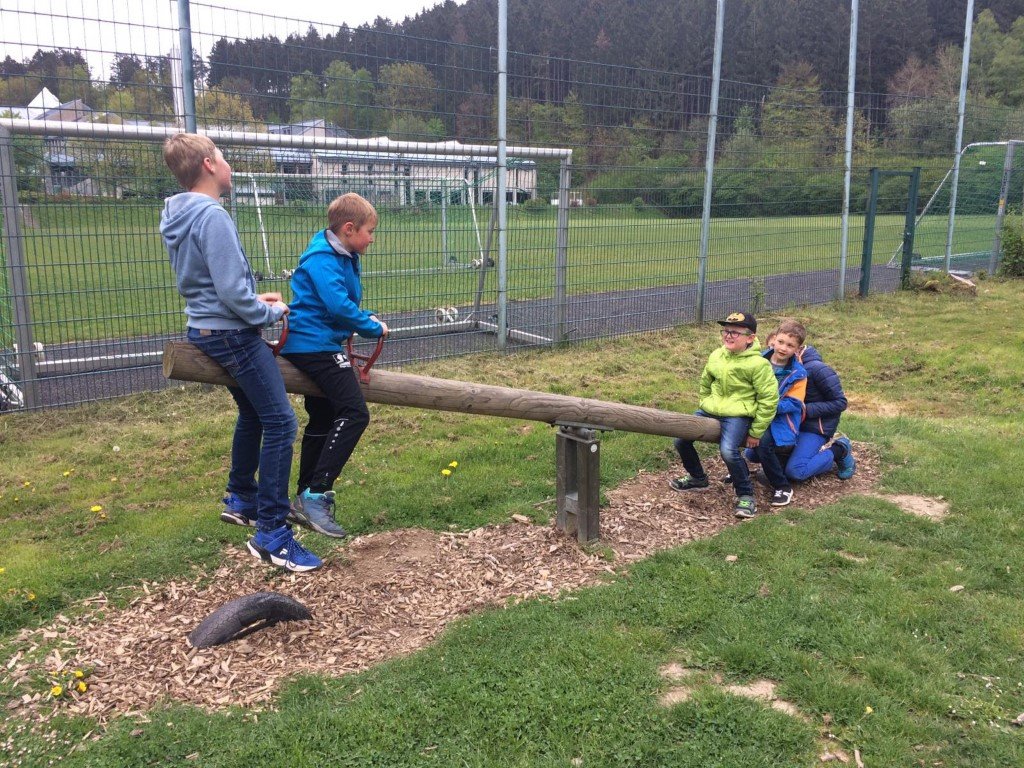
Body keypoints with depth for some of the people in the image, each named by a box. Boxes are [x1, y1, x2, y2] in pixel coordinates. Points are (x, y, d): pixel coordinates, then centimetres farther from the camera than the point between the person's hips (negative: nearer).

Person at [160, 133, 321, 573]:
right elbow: (234, 295, -24)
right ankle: (271, 533, -7)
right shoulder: (213, 216, -20)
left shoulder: (177, 217, 9)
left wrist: (254, 300, 12)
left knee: (253, 415, 24)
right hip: (232, 335, -10)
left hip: (205, 330, 10)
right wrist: (272, 312, -7)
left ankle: (241, 500, 37)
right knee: (280, 422, -9)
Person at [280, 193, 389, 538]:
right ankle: (316, 494, -20)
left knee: (323, 422, 17)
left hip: (315, 345, 11)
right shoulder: (322, 259, -16)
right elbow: (338, 306, -27)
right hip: (315, 344, -11)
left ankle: (305, 500, 28)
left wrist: (370, 320, 5)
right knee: (354, 413, -21)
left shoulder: (345, 258, 14)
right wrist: (374, 328, -14)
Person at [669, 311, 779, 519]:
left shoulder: (758, 364, -13)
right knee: (680, 440, -4)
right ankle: (697, 478, 23)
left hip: (737, 415, -6)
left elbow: (769, 399, -9)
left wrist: (756, 432, -6)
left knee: (728, 451, -30)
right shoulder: (716, 356, 4)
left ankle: (745, 495, -6)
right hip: (710, 410, 6)